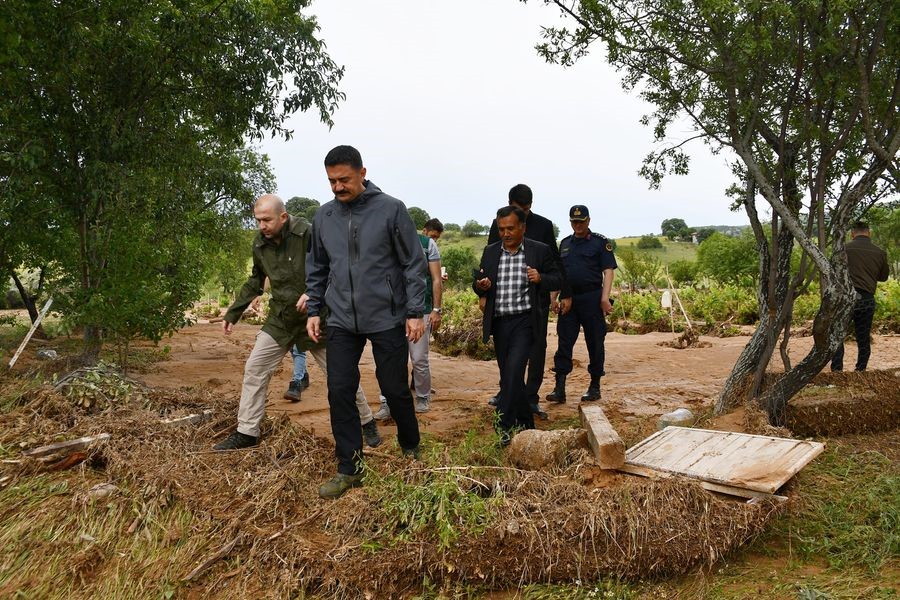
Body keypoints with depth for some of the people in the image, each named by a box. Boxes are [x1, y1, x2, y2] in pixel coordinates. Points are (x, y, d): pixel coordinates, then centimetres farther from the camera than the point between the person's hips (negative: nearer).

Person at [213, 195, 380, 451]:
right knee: (254, 369, 1)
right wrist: (232, 314, 15)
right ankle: (246, 433, 14)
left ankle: (366, 423, 23)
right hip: (280, 319, 5)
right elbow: (255, 282, 15)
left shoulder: (308, 234, -19)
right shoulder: (260, 243, 0)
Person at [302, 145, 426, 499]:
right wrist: (313, 309, 10)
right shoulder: (323, 217, 6)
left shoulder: (391, 210, -7)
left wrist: (415, 312, -8)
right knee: (339, 393, 1)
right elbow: (317, 268, 16)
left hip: (387, 320, -3)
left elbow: (413, 264, -5)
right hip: (341, 323, 4)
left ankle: (411, 449, 32)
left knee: (395, 390, 6)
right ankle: (349, 469, 14)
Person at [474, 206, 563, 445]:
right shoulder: (490, 252, 8)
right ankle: (526, 423, 28)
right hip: (499, 322, 5)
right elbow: (478, 284, 12)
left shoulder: (540, 251, -1)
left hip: (525, 320, -4)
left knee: (513, 371, -17)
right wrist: (480, 286, -12)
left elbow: (558, 279, 4)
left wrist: (540, 278, -17)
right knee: (508, 375, 11)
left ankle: (504, 427, -10)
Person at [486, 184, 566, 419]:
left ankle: (531, 398, 10)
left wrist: (564, 292, 0)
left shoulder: (544, 225, 0)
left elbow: (555, 261, 3)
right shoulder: (498, 224, 2)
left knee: (537, 347, 2)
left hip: (538, 296, -1)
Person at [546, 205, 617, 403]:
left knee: (595, 344, 4)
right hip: (567, 300, 4)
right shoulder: (565, 244, 15)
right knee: (564, 344, 0)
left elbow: (608, 271, -5)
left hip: (592, 299, -4)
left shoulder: (600, 242, 1)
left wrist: (605, 298, -16)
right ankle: (559, 389, 1)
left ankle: (595, 387, 15)